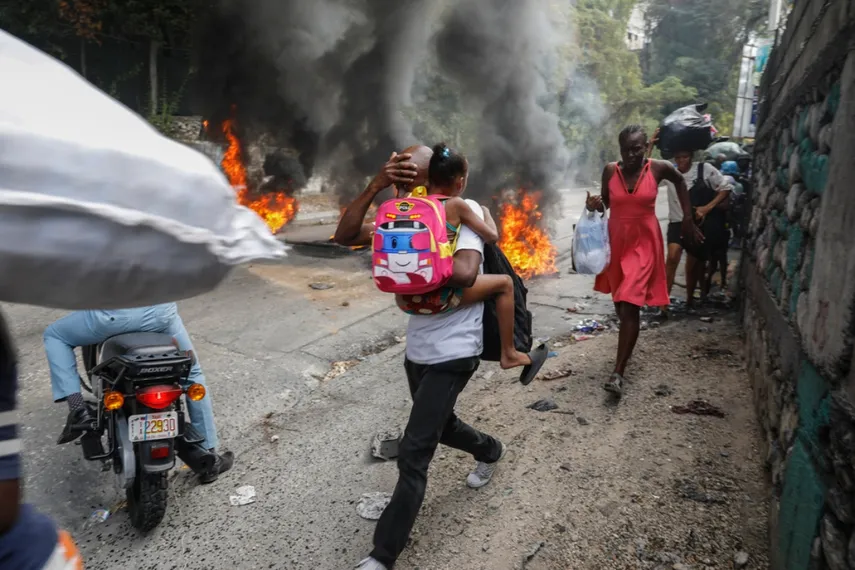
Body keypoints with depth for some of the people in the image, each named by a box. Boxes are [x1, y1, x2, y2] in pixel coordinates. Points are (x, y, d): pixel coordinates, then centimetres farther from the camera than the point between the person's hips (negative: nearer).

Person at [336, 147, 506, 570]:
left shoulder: (464, 211, -16)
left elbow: (465, 272, -35)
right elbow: (345, 236, -8)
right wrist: (375, 186, -18)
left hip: (452, 354, -8)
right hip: (417, 348, 8)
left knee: (412, 455, -5)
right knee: (438, 426, 28)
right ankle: (490, 451, 58)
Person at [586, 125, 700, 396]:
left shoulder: (658, 168, -8)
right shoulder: (610, 170, -5)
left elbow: (680, 181, 13)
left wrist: (687, 218, 13)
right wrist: (595, 204, -14)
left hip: (644, 244, -3)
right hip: (616, 242, 3)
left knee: (630, 305, -13)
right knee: (620, 300, 19)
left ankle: (618, 372, -13)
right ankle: (626, 348, 46)